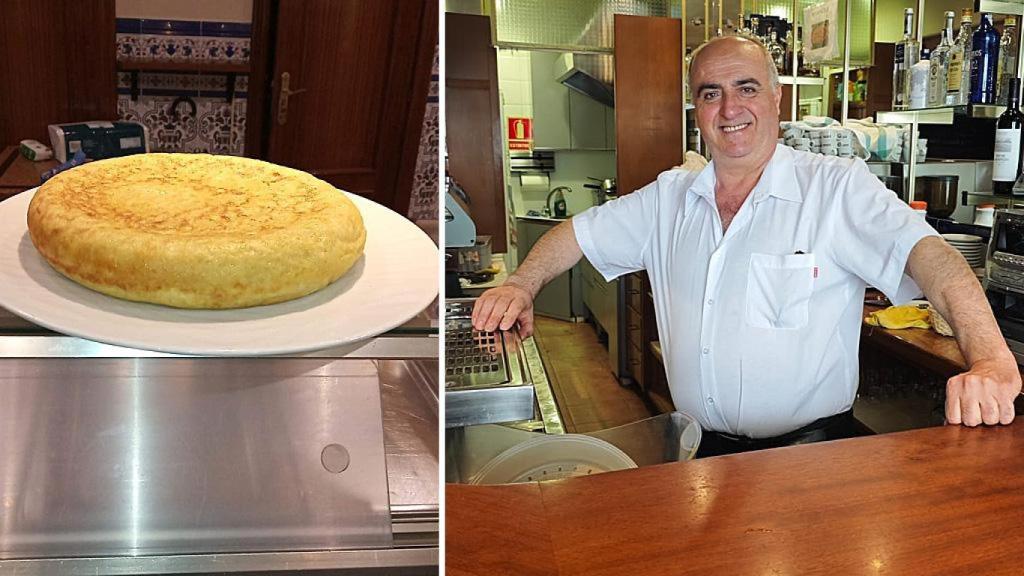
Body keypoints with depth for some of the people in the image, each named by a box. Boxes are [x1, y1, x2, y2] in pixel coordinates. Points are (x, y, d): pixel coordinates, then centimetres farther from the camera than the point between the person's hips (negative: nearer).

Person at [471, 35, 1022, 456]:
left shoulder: (838, 187, -6)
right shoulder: (670, 197, 9)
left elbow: (927, 254, -17)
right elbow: (580, 232, 16)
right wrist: (521, 286, -1)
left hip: (810, 447, -4)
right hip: (696, 444, 4)